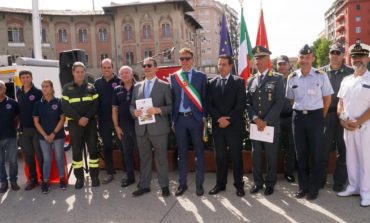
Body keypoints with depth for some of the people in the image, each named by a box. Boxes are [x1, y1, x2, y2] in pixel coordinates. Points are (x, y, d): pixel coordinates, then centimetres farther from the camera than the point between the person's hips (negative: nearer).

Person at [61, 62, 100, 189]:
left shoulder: (91, 87, 9)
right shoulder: (67, 88, 5)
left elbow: (96, 104, 1)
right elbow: (65, 107, -4)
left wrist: (87, 117, -14)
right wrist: (79, 119, -15)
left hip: (90, 122, 1)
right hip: (74, 124, -1)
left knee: (93, 149, 0)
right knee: (76, 151, 2)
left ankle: (94, 176, 11)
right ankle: (79, 178, 13)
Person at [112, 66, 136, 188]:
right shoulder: (117, 90, 7)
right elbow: (114, 109, 8)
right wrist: (116, 126, 2)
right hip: (123, 127, 4)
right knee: (126, 152, 11)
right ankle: (130, 177, 24)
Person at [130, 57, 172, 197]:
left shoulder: (164, 86, 1)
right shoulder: (137, 86, 14)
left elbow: (171, 106, -2)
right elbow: (131, 105, 15)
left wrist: (158, 110, -19)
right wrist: (134, 111, -7)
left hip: (158, 128, -4)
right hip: (141, 128, 4)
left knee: (161, 158, 5)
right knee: (144, 158, 13)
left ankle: (164, 185, 18)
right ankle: (144, 185, 24)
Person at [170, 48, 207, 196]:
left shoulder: (201, 76, 3)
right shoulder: (173, 77, 7)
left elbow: (204, 98, 2)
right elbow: (172, 99, 5)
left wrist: (204, 118, -4)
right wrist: (172, 119, 1)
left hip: (195, 118, -1)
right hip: (179, 119, 2)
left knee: (199, 152, 7)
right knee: (182, 152, 11)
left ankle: (199, 184, 19)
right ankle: (182, 183, 22)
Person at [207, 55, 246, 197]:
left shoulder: (239, 81, 2)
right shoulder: (212, 83, 10)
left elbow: (241, 104, -6)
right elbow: (209, 104, 5)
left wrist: (229, 119, -12)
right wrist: (219, 118, -9)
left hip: (235, 125, -2)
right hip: (217, 125, 3)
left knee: (236, 156, 3)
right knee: (220, 156, 8)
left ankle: (239, 185, 15)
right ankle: (220, 184, 19)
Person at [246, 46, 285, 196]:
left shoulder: (277, 79, 0)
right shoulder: (251, 81, 11)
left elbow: (279, 102, -8)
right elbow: (247, 102, 8)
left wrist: (266, 121, -14)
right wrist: (255, 118, -9)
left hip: (271, 124, -3)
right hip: (255, 124, 3)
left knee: (271, 156, 5)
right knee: (255, 155, 8)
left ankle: (270, 183, 20)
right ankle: (258, 182, 23)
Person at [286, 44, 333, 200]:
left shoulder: (321, 76, -5)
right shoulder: (292, 77, 2)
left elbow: (327, 98, 3)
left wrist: (321, 116, 3)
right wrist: (300, 113, 7)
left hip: (315, 116, -2)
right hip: (298, 117, 3)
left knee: (316, 153, 4)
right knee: (301, 153, 10)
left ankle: (314, 188, 18)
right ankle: (303, 186, 23)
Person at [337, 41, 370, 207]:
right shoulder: (346, 80, 11)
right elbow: (340, 102, 12)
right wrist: (342, 120, -3)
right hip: (347, 126, 5)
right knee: (351, 157, 13)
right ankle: (353, 187, 26)